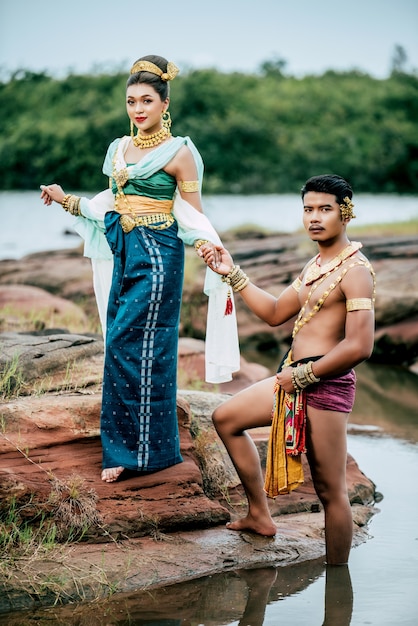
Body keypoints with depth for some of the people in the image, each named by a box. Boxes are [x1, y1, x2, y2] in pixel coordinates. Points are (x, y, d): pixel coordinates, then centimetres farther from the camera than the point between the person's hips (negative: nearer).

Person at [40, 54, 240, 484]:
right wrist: (65, 199, 13)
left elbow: (192, 215, -6)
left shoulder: (179, 153, -6)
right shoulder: (120, 149, 13)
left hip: (157, 254, -7)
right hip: (121, 252, 7)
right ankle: (123, 448, 15)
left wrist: (205, 244, -26)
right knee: (119, 345, 6)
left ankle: (144, 448, -1)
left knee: (131, 344, -10)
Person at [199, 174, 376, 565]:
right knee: (226, 418, 19)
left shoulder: (355, 270, -15)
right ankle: (260, 515, 25)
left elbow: (360, 346, -24)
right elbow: (275, 313, 24)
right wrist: (232, 274, 17)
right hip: (295, 379, 10)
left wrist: (302, 375, -15)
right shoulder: (315, 266, 14)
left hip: (326, 386, -10)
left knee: (330, 490, -3)